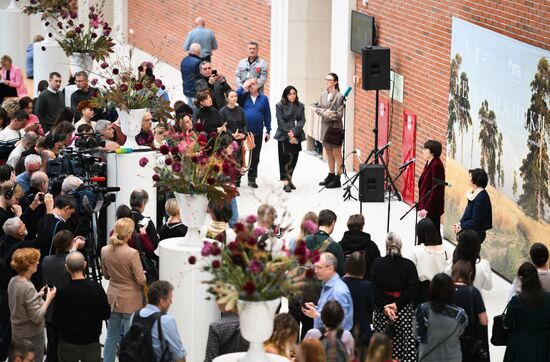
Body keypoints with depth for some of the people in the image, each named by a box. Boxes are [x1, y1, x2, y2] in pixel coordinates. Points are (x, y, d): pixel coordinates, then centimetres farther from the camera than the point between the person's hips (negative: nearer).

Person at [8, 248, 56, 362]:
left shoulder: (13, 281, -2)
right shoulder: (28, 288, -27)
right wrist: (49, 299, -17)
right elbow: (37, 318, -25)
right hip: (31, 336, -8)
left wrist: (38, 295, 7)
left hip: (17, 333, 8)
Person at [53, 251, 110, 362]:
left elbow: (57, 320, -10)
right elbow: (106, 314, -2)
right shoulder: (97, 288, -12)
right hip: (92, 342, 1)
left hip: (69, 343, -1)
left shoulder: (63, 292, -17)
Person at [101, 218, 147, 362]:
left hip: (112, 297, 6)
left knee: (112, 336, 17)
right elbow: (141, 280, -17)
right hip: (130, 300, -5)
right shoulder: (132, 253, -22)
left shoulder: (105, 251, -4)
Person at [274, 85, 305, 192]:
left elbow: (302, 120, 3)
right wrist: (289, 135, -10)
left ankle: (289, 180, 15)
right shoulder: (280, 106, -1)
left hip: (296, 136, 4)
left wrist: (294, 132, -12)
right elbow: (280, 122, -6)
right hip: (284, 136, -4)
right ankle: (286, 182, -9)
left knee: (294, 158, 4)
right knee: (287, 158, -8)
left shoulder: (300, 106, 9)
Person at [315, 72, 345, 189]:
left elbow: (339, 114, -15)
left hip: (335, 128, -7)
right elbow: (317, 108, 7)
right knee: (329, 153, 17)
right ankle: (331, 175, 29)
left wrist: (328, 114, -14)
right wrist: (324, 112, -12)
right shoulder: (323, 94, 7)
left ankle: (337, 179, 6)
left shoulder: (339, 96, -13)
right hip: (325, 127, 7)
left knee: (337, 154, 1)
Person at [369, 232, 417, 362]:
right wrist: (397, 304, -8)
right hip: (405, 309, -1)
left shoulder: (377, 264, 1)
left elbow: (373, 289, -5)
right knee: (406, 341, -1)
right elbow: (412, 289, -8)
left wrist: (384, 306, -7)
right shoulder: (409, 265, -1)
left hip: (381, 308, 1)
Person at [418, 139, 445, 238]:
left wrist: (426, 208, -21)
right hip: (427, 206, 9)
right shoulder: (429, 164, 11)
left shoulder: (436, 165, -18)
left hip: (433, 207, -9)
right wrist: (421, 206, 15)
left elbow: (436, 190, -21)